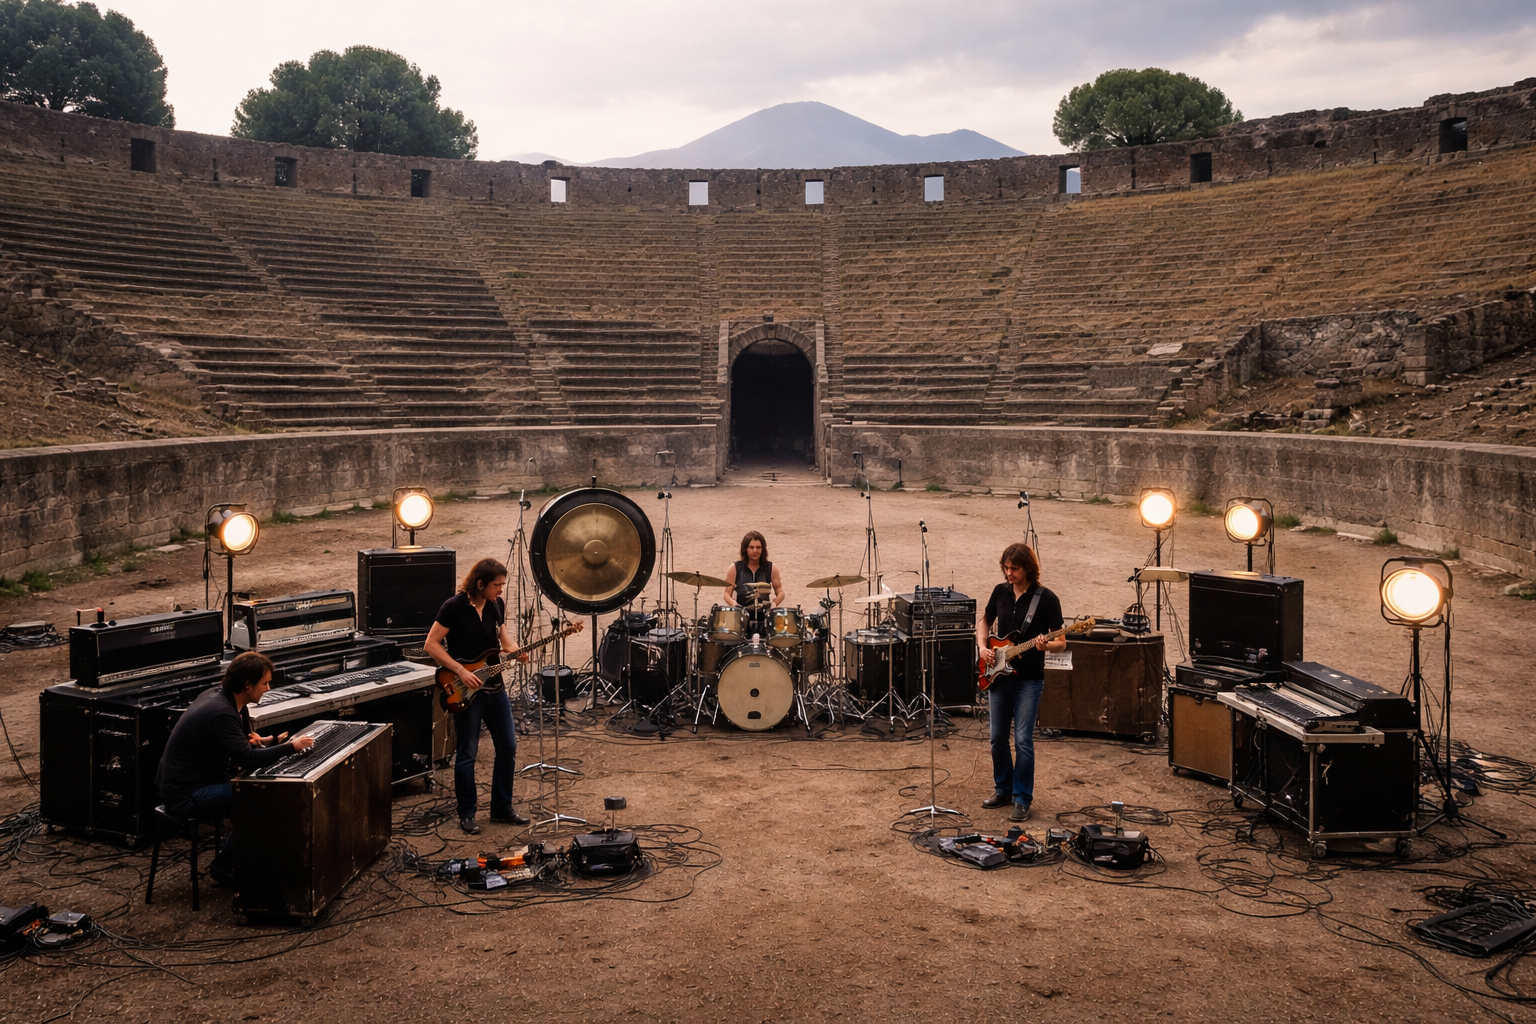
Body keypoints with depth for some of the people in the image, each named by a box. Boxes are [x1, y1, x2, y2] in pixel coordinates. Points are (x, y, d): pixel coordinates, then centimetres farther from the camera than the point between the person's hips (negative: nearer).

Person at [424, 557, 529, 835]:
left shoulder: (497, 605, 4)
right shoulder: (454, 606, -15)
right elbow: (431, 644, -13)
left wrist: (515, 651, -7)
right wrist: (461, 671, -18)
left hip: (494, 687, 6)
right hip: (465, 689, -6)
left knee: (508, 747, 9)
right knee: (467, 754, 1)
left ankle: (502, 808, 23)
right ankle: (467, 814, 15)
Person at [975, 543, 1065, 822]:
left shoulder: (1047, 599, -9)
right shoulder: (1000, 591, 4)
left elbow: (1061, 643, -7)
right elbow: (984, 620, 19)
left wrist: (1045, 646, -28)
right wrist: (982, 647, 2)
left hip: (1029, 679, -4)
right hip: (998, 676, 5)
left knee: (1023, 740, -7)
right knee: (998, 737, 10)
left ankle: (1022, 798, 4)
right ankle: (1003, 788, 27)